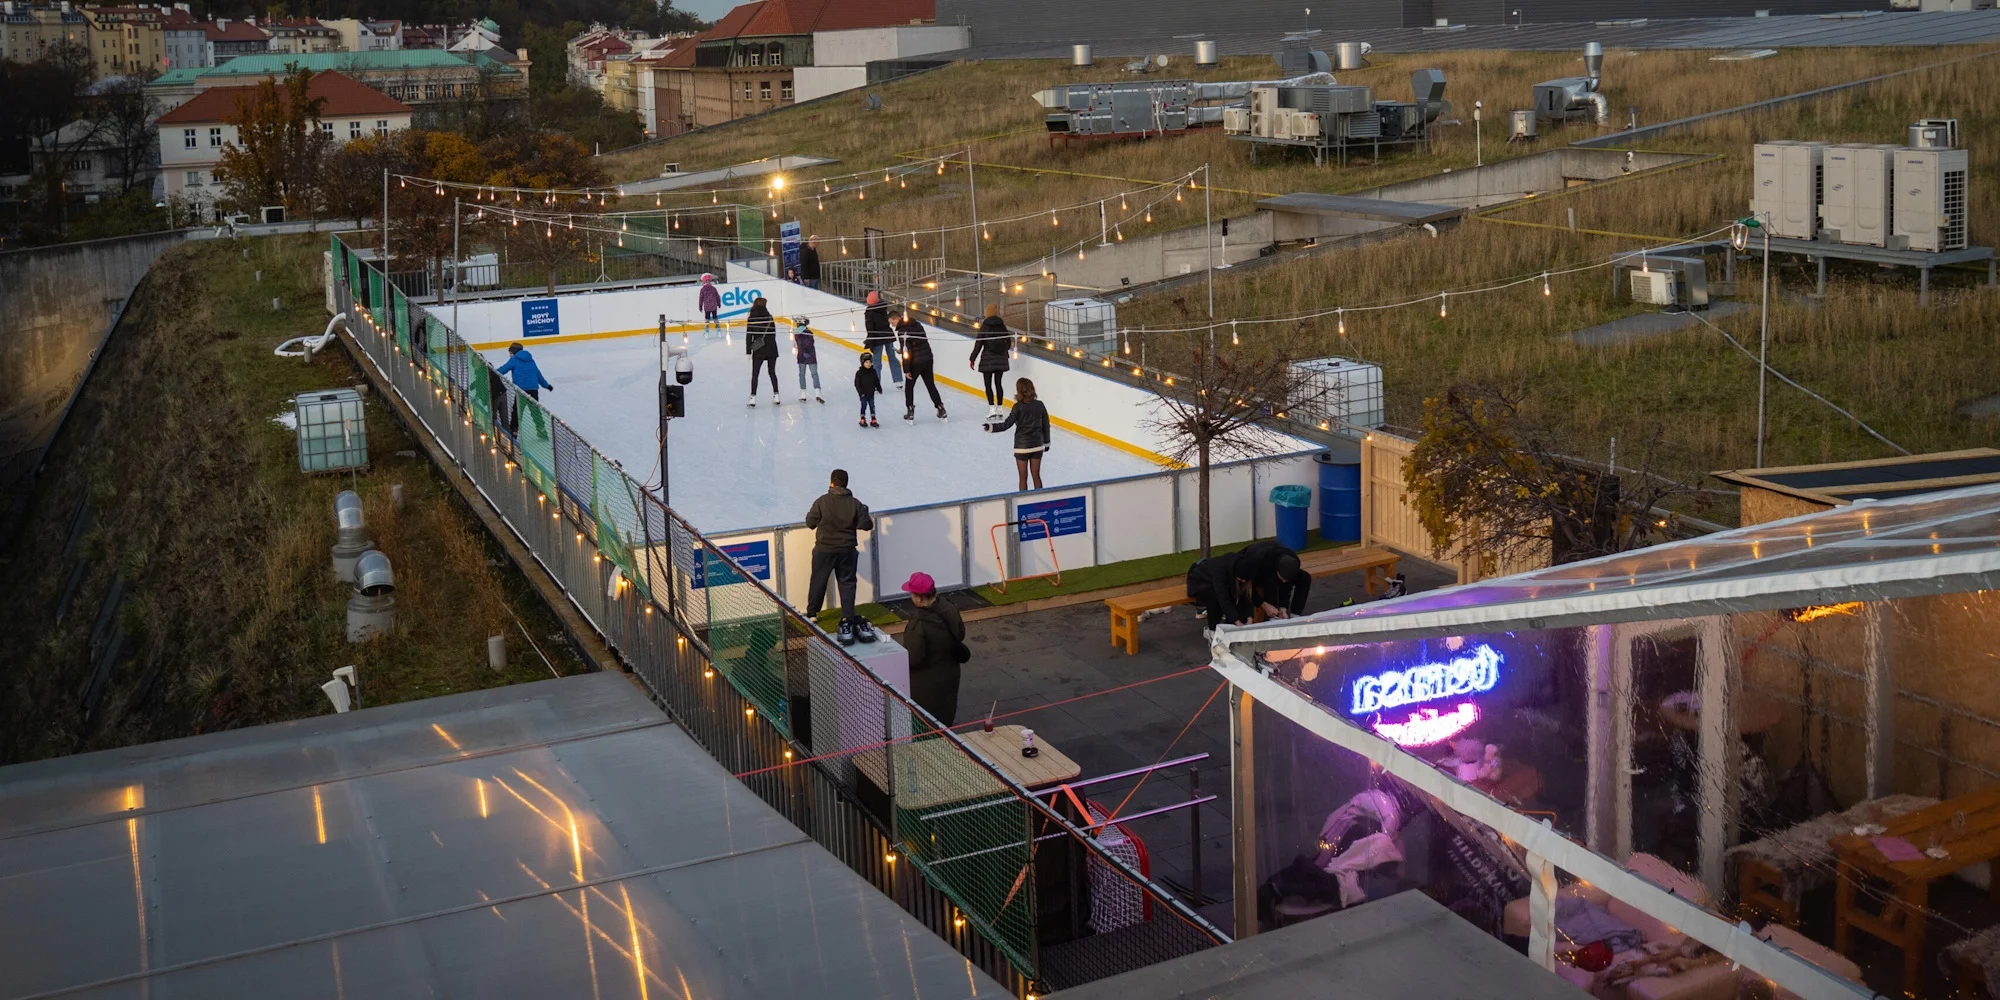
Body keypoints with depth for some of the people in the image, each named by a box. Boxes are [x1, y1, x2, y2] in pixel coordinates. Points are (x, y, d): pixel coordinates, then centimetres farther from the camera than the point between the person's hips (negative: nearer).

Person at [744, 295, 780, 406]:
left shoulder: (751, 318, -8)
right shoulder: (769, 317, 0)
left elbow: (749, 336, -8)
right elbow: (773, 333, 1)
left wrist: (748, 351, -4)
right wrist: (768, 342, 7)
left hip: (758, 351, -3)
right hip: (772, 349, 3)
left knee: (754, 374, 5)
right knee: (772, 372, 14)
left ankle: (753, 398, 1)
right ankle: (776, 396, 14)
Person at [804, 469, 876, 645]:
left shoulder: (822, 501, -12)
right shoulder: (855, 504, -8)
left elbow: (810, 523, -6)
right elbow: (866, 525, -6)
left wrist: (816, 517, 16)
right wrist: (864, 513, 14)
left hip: (824, 550, -1)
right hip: (847, 550, 1)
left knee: (818, 581, 13)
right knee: (847, 583, 9)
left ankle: (811, 614, 23)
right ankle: (847, 617, 4)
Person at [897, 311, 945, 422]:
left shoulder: (902, 330, -17)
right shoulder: (917, 324, 6)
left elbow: (906, 352, -19)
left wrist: (906, 370, -15)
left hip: (915, 362, -7)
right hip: (928, 359, 7)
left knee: (909, 386, 12)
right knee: (931, 385, 15)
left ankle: (910, 411, 12)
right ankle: (941, 409, 14)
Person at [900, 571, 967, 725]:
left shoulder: (918, 624, -30)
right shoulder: (950, 611, -9)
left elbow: (913, 659, -26)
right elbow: (959, 636, 7)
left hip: (926, 685, -7)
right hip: (950, 676, 7)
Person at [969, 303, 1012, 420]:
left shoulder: (985, 325, -10)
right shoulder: (1002, 324, 0)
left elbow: (979, 343, -10)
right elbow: (1008, 341, 6)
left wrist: (973, 358, -3)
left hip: (988, 358, -4)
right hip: (1001, 358, 4)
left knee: (988, 384, 1)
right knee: (998, 383, 11)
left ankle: (992, 408, -9)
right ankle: (1000, 408, 14)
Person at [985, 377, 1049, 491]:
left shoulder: (1018, 407, -14)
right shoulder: (1039, 405, -2)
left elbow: (1007, 424, -19)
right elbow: (1045, 425, 5)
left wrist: (991, 427, -15)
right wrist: (1046, 442, 17)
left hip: (1022, 447, -4)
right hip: (1037, 446, 4)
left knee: (1023, 478, 6)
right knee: (1036, 476, 13)